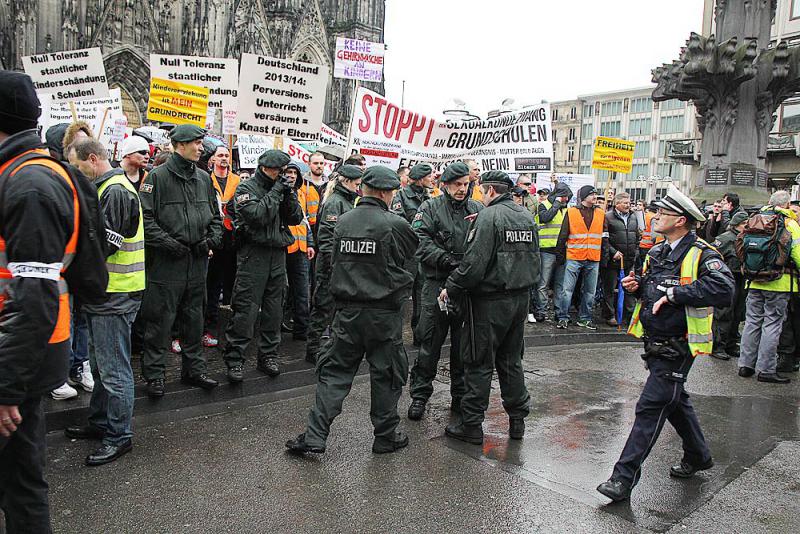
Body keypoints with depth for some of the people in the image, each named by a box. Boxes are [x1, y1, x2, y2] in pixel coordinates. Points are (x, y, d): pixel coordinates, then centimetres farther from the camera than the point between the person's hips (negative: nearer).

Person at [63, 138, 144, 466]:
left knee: (113, 368, -2)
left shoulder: (115, 192, -16)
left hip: (116, 294, -11)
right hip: (105, 291, 11)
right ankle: (100, 422, 35)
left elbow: (104, 244, -22)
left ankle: (118, 436, 10)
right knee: (100, 363, 21)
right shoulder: (105, 188, 17)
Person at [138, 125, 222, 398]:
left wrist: (212, 240, 2)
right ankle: (154, 374, 14)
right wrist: (168, 243, -17)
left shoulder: (204, 178, 12)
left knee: (194, 318, 14)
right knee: (160, 320, 1)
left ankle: (194, 369, 26)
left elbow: (215, 216, 18)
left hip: (198, 261, 6)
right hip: (166, 262, -6)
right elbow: (145, 217, -11)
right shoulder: (158, 176, -7)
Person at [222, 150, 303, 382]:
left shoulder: (281, 187, 14)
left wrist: (289, 194, -5)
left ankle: (268, 355, 22)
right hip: (254, 253, -6)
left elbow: (296, 218, 8)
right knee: (245, 309, -5)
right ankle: (234, 359, 3)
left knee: (274, 308, 10)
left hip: (278, 254, 6)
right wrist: (276, 191, -13)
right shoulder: (247, 187, -3)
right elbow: (257, 216, -18)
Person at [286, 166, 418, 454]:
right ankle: (385, 436, 23)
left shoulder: (342, 222, 2)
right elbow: (418, 253, 3)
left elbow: (334, 261, 11)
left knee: (334, 371, 12)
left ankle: (314, 435, 9)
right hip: (383, 314, -3)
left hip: (347, 311, 4)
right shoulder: (395, 224, -12)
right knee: (386, 374, 11)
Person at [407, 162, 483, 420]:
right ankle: (419, 395, 15)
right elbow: (419, 240, -12)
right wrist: (446, 259, -21)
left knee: (464, 343, 13)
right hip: (437, 284, -3)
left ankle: (460, 394, 28)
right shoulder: (430, 208, 1)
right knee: (431, 342, 2)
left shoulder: (478, 209, 11)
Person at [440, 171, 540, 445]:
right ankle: (517, 419, 25)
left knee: (479, 363, 2)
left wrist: (451, 288, -11)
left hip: (490, 301, -7)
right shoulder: (527, 216, 10)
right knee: (511, 360, 17)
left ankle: (471, 425, 11)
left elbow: (474, 262, -20)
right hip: (521, 298, 7)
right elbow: (534, 258, 17)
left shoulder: (489, 216, -15)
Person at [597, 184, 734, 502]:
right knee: (674, 401, 22)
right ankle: (698, 456, 45)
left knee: (651, 407, -9)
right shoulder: (658, 253, 10)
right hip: (655, 343, 9)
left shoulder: (701, 255, -16)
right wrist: (635, 285, 1)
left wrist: (675, 293, -29)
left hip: (677, 347, -9)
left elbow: (724, 288, -32)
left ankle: (625, 477, -4)